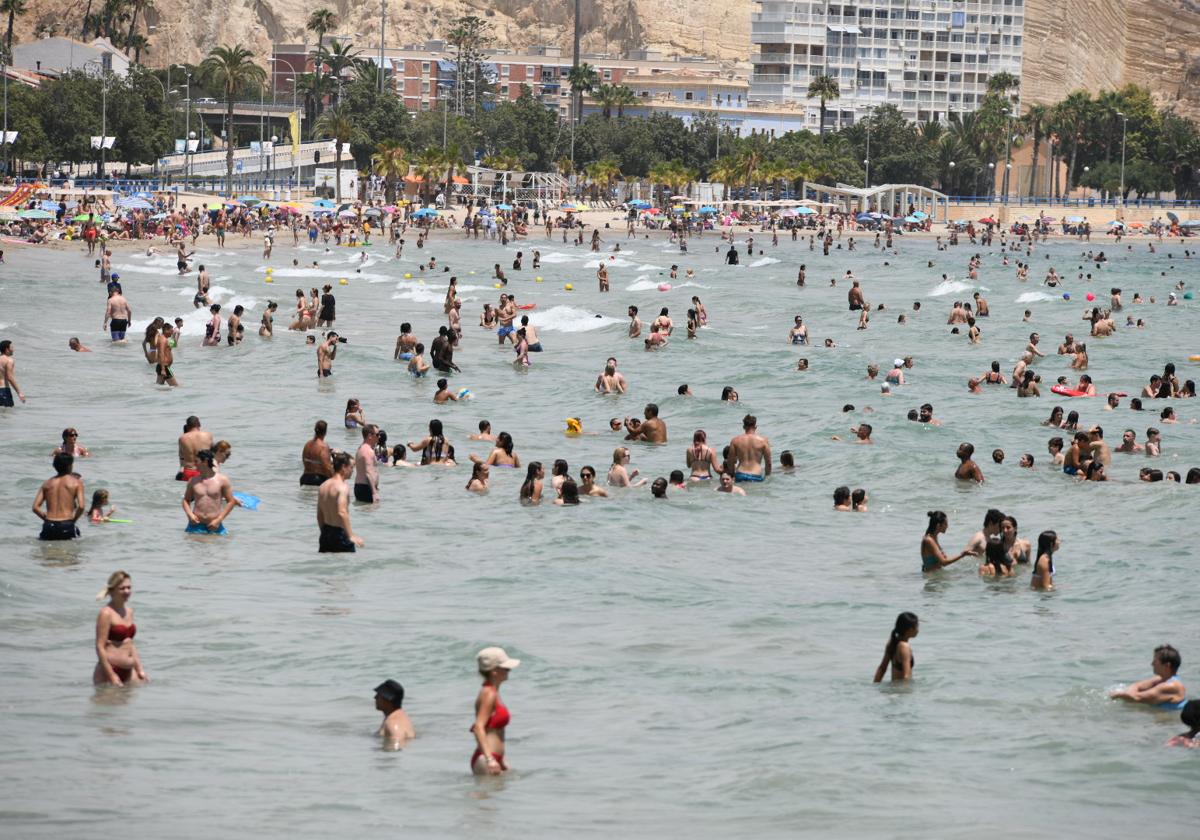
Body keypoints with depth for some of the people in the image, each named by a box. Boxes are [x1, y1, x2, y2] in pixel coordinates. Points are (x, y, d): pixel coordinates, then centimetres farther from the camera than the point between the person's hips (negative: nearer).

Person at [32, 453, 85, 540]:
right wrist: (73, 520, 7)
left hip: (49, 526, 3)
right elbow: (81, 507, -9)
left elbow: (35, 507, 4)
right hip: (66, 526, -3)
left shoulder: (47, 483, 12)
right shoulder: (77, 482, 1)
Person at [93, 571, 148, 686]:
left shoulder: (129, 611, 13)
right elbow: (100, 647, -15)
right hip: (110, 669, -7)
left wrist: (140, 670, 15)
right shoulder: (106, 613, -11)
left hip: (128, 671, 7)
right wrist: (112, 676, -18)